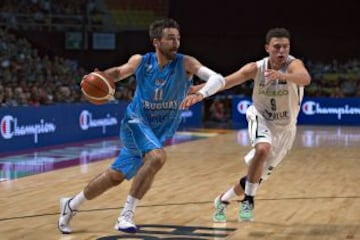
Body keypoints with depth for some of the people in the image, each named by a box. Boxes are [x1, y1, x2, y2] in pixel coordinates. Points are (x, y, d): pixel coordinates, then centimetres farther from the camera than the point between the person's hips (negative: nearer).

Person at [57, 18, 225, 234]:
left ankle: (71, 205, 33)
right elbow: (119, 72, 8)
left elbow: (218, 79, -28)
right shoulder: (140, 62, -12)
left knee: (115, 177, 11)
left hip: (160, 131, 3)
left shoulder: (185, 64, -17)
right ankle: (126, 215, -21)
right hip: (136, 122, -3)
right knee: (157, 157, -32)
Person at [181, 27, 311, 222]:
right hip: (260, 118, -1)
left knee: (258, 176, 7)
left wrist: (281, 75, -69)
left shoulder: (294, 64, -25)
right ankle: (248, 201, -19)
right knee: (263, 149, -35)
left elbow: (305, 78, -49)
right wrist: (201, 94, -44)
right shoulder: (256, 68, -18)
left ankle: (223, 200, 33)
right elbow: (225, 81, -27)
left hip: (284, 129, 1)